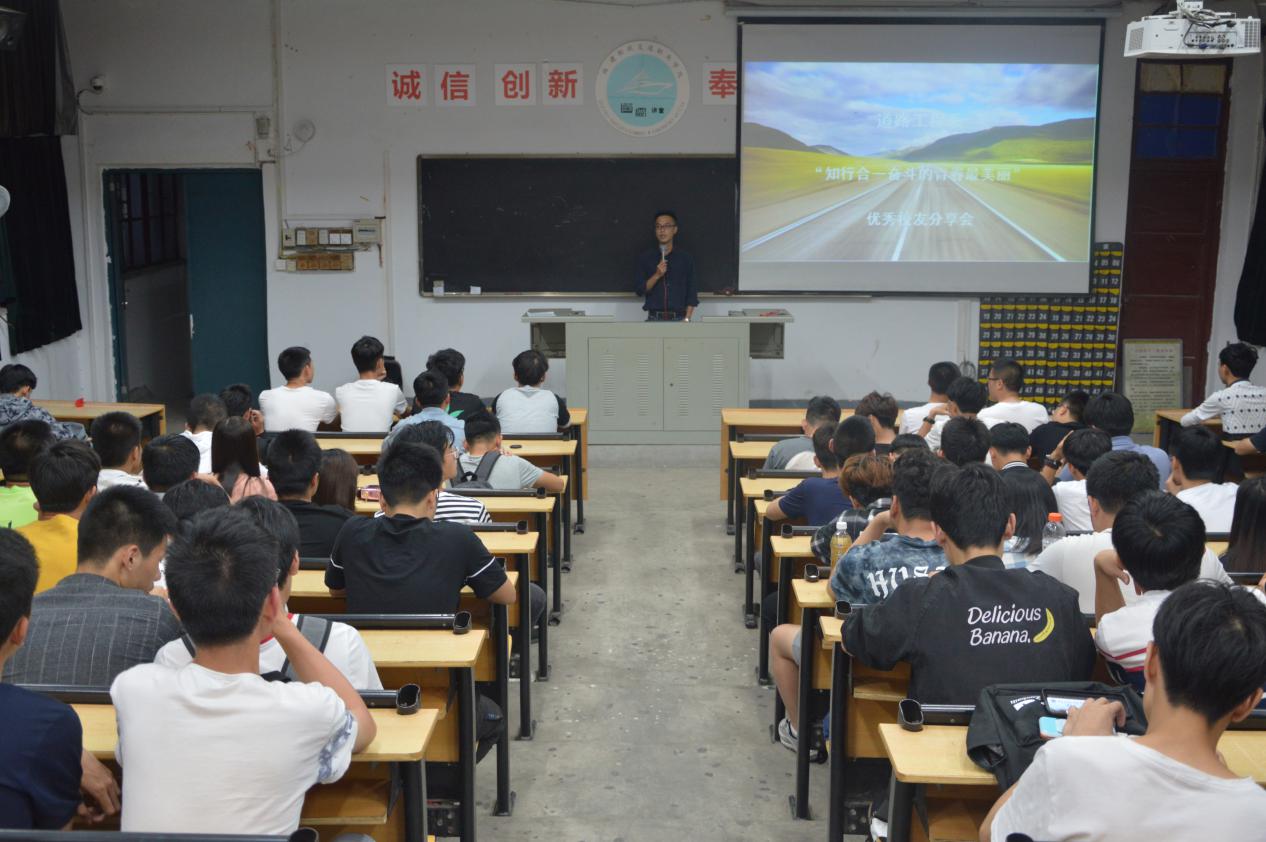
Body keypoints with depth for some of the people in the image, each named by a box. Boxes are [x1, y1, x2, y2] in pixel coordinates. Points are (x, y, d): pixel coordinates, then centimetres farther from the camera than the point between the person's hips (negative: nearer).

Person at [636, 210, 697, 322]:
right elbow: (639, 290, 1)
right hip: (654, 320, 0)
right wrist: (657, 275, -13)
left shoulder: (685, 259, 5)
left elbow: (692, 294, 4)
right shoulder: (645, 258, 5)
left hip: (678, 320, 0)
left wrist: (686, 319, -7)